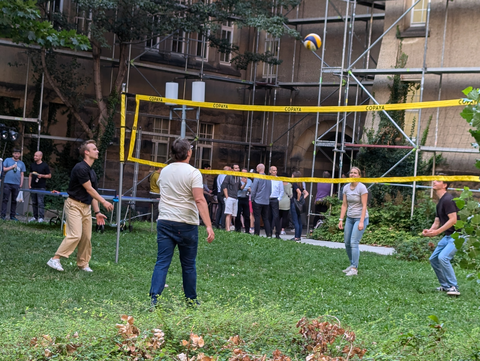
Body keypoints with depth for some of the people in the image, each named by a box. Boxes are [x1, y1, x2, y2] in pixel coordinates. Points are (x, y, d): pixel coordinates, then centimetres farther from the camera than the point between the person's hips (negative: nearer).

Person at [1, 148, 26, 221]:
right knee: (5, 199, -4)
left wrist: (21, 184, 5)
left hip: (16, 184, 3)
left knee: (14, 201, 6)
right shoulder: (7, 160, 7)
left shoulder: (21, 163, 14)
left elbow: (22, 174, 13)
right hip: (7, 183, -3)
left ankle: (12, 216, 11)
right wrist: (12, 167, -8)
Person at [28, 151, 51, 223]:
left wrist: (42, 175, -14)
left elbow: (49, 176, 1)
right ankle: (35, 216, 13)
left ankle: (41, 217, -8)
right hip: (33, 187, 5)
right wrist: (29, 185, 8)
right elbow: (30, 175, 17)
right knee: (34, 203, 7)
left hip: (41, 187, -5)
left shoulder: (45, 165, -2)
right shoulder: (32, 165, 13)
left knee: (40, 202, -10)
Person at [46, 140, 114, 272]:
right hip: (74, 205, -9)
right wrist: (104, 202, -9)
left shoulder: (92, 172, 13)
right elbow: (89, 189, -14)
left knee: (87, 237, 6)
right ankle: (55, 259, -14)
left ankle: (83, 264, 17)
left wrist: (97, 212, 10)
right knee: (75, 235, -18)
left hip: (86, 207, 9)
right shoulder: (80, 168, -16)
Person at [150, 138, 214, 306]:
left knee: (162, 262, 0)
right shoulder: (193, 173, -9)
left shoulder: (164, 171, 9)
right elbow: (199, 200, -18)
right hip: (186, 224, -4)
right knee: (188, 265, 9)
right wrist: (209, 226, -21)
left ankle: (154, 299, -12)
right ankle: (191, 301, 20)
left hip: (164, 222, 4)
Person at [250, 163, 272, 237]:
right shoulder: (269, 178, 5)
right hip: (266, 201, 5)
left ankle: (257, 233, 0)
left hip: (258, 201, -5)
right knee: (266, 218, 8)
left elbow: (253, 190, -8)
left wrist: (252, 198, 3)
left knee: (257, 218, 0)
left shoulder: (257, 178, -10)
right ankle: (269, 233, 1)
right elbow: (270, 190, 13)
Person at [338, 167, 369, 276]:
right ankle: (352, 265, 20)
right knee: (347, 243, 5)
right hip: (350, 218, 6)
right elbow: (344, 205, 9)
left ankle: (354, 269, -9)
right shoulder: (346, 187, 6)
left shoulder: (362, 188, -11)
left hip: (360, 218, -6)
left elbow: (364, 206, -13)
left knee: (354, 243, -13)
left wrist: (361, 222, -17)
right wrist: (341, 220, 5)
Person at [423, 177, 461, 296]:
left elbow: (453, 220, -23)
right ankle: (445, 286, 19)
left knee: (443, 257, -23)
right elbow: (437, 222, 16)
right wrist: (430, 231, -4)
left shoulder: (448, 200, -16)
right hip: (448, 236, 11)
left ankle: (453, 287, -16)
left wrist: (437, 231, -24)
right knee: (433, 259, 10)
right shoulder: (440, 202, 16)